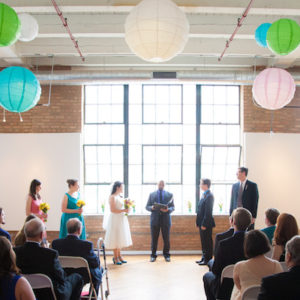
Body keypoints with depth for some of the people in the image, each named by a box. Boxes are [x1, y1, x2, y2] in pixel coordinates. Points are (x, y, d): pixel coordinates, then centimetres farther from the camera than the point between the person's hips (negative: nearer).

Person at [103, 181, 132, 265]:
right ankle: (115, 257, 4)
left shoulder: (120, 197, 14)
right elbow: (112, 210, -18)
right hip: (115, 220, -8)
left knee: (120, 238, 11)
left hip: (122, 220, 8)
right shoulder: (112, 197, -12)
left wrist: (127, 208, 5)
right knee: (116, 238, -3)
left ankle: (119, 256, 19)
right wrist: (123, 210, -18)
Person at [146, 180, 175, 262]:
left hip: (165, 219, 0)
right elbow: (147, 206, 7)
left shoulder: (169, 195, 8)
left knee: (166, 239, 4)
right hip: (155, 219, 0)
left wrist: (168, 210, -15)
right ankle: (153, 255, 13)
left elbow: (173, 207, 5)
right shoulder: (152, 194, 9)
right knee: (154, 239, 3)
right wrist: (152, 208, -14)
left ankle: (166, 255, 16)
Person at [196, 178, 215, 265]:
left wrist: (204, 224, -20)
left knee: (207, 242, 0)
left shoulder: (209, 196, -18)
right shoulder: (204, 195, 13)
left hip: (206, 224, -10)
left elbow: (208, 212, -21)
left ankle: (208, 259, 9)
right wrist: (199, 222, 15)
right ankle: (204, 258, 27)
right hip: (202, 223, 10)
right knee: (203, 241, 17)